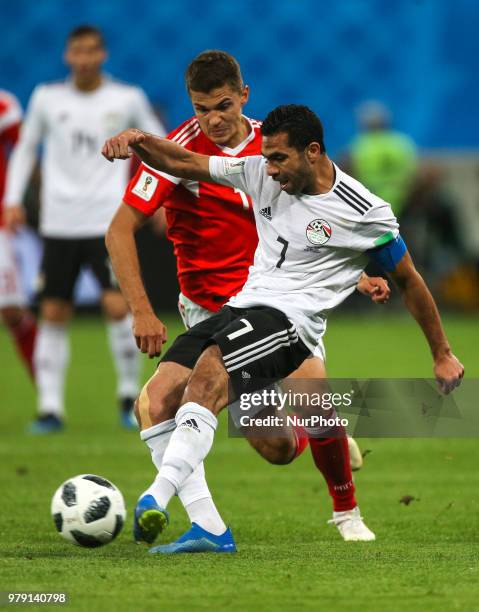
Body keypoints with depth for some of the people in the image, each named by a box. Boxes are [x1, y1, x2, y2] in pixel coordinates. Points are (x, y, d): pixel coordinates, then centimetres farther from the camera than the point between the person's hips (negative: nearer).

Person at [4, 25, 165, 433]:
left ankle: (130, 396, 4)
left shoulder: (127, 99, 2)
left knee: (117, 306, -13)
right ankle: (50, 408, 3)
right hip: (59, 224, 2)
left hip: (108, 220, -2)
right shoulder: (47, 98, 5)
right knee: (53, 314, -1)